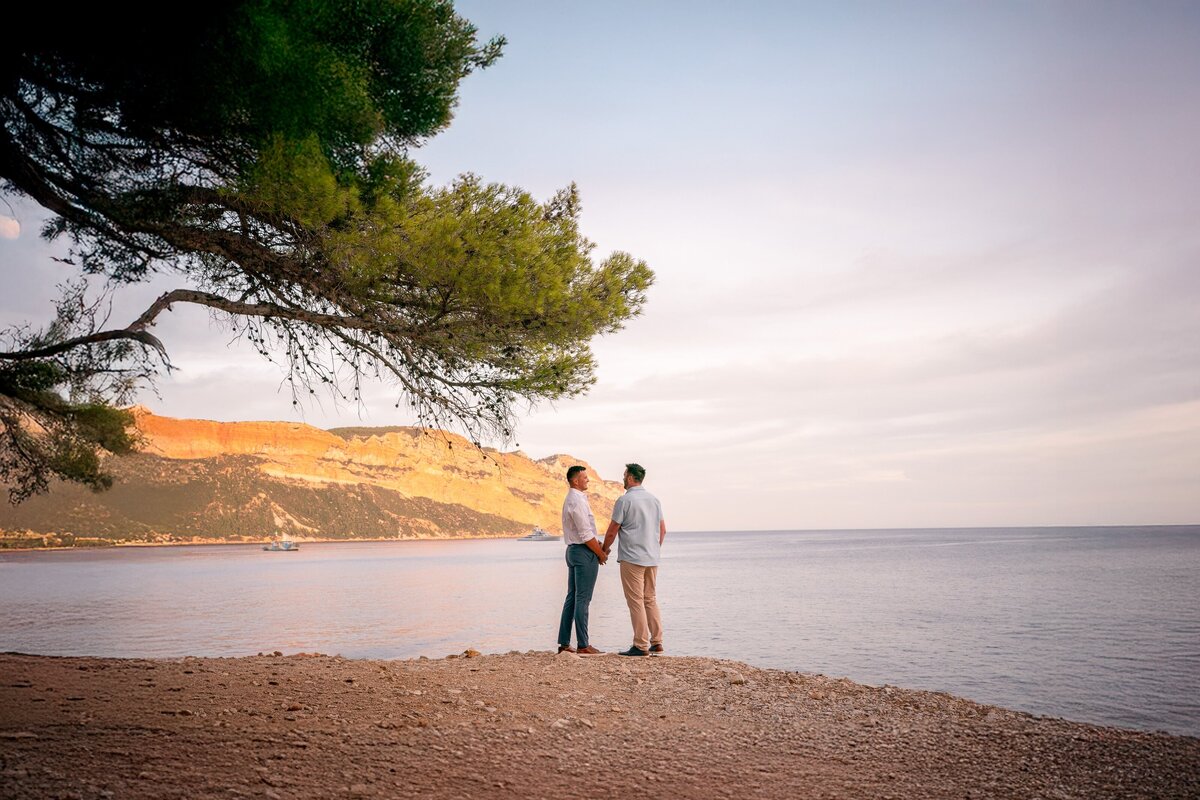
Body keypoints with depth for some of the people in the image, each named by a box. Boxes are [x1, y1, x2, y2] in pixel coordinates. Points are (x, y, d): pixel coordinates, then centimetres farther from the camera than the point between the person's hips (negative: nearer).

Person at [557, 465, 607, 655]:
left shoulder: (571, 499, 16)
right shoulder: (577, 501, -16)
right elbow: (585, 534, -19)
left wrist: (598, 544, 10)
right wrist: (601, 553, -9)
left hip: (573, 550, 10)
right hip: (585, 552, -10)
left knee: (572, 597, 11)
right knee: (583, 599, -6)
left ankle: (564, 643, 14)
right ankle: (583, 645, -2)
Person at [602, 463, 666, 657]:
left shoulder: (624, 500, -10)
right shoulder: (654, 499, 10)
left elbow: (612, 531, -7)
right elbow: (663, 530, 15)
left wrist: (604, 549, 9)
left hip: (631, 559, -7)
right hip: (652, 559, 7)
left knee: (636, 601, -3)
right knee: (650, 599, 14)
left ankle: (641, 646, -2)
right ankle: (657, 642, 13)